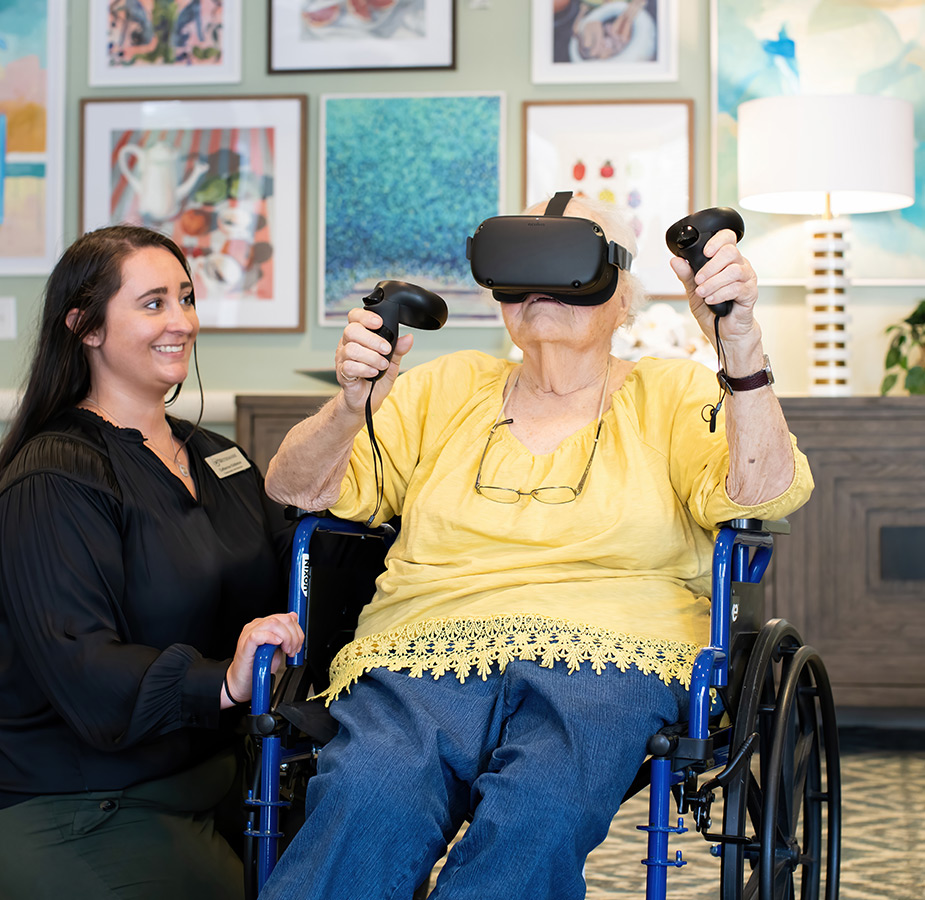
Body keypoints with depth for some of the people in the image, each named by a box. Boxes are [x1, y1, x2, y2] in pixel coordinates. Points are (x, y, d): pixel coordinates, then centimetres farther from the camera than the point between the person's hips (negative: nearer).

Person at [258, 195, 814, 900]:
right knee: (371, 794, -35)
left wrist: (740, 343, -17)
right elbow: (299, 491, 16)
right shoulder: (448, 387, 23)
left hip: (606, 661, -1)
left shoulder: (672, 394, 17)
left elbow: (762, 495, -3)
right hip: (428, 649, 2)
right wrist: (352, 404, -6)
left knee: (537, 814, -37)